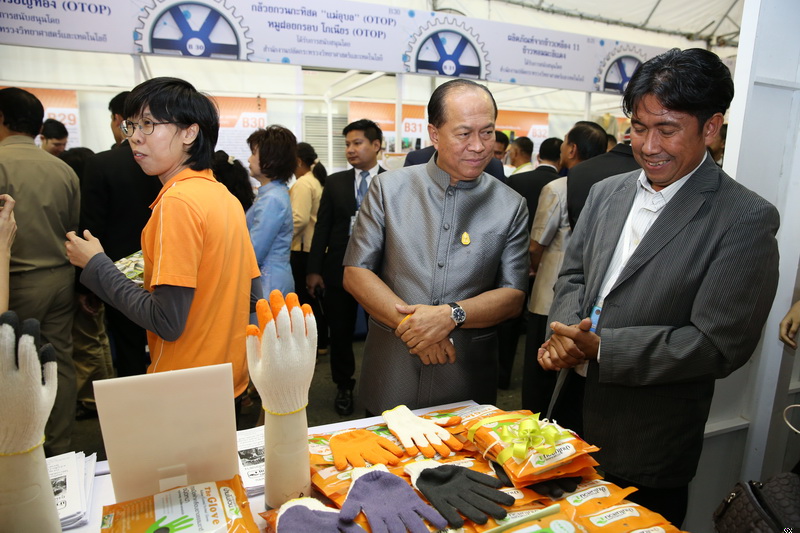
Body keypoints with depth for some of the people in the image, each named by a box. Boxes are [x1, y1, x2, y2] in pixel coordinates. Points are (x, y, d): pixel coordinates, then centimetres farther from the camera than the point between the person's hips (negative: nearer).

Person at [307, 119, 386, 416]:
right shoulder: (335, 182, 7)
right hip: (339, 267, 3)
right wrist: (314, 269, -1)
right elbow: (322, 227, 5)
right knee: (340, 331, 12)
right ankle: (344, 387, 31)